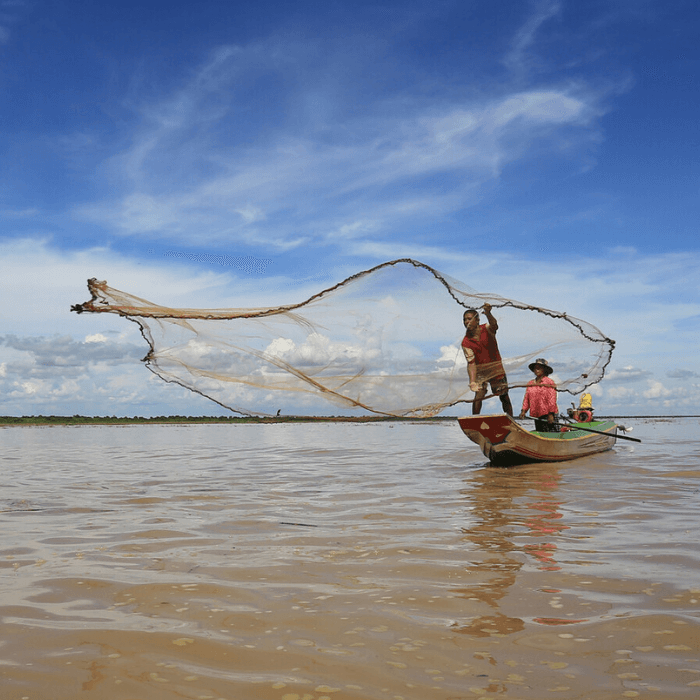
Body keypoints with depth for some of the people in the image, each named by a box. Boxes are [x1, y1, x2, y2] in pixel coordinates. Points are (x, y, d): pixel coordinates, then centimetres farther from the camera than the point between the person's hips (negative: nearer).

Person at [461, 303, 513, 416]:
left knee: (504, 398, 6)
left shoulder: (487, 329, -12)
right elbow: (471, 363, -16)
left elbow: (494, 325, -38)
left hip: (495, 368, 0)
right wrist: (472, 381, -30)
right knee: (478, 396, -14)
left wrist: (488, 314, -61)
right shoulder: (466, 342, -12)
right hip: (480, 370, 0)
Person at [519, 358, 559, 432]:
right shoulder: (530, 383, 14)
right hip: (536, 416, 6)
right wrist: (524, 410, -1)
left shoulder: (549, 382, -3)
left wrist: (551, 414, -13)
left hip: (548, 415, -6)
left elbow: (552, 399, -8)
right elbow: (526, 398, 12)